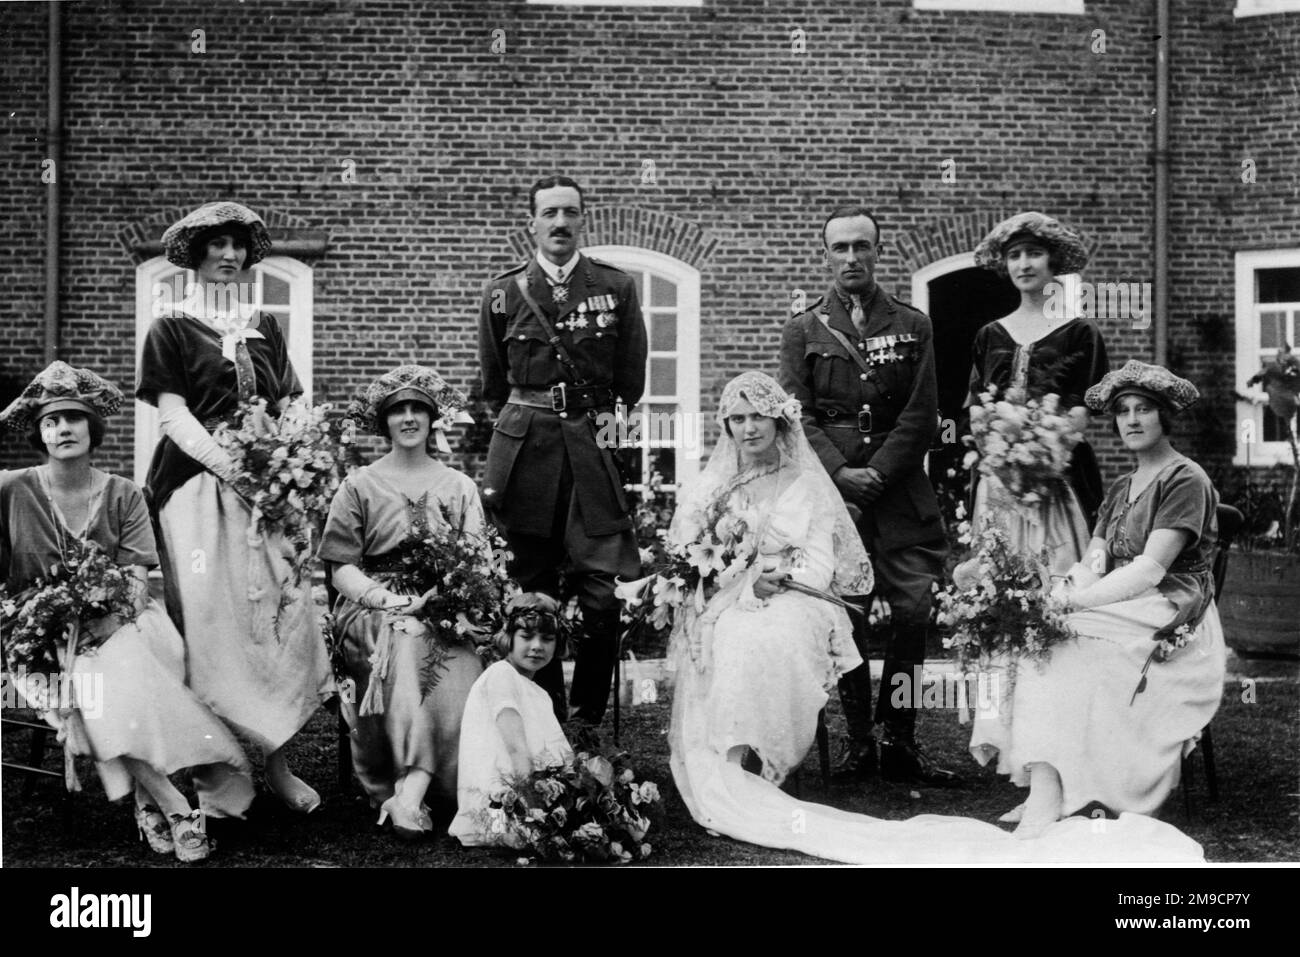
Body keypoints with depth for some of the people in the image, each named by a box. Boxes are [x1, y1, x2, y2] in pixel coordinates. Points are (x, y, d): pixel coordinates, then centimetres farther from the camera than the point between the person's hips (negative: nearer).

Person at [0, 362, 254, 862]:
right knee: (99, 685, -31)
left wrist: (101, 625, -22)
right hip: (40, 637, -1)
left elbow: (135, 583, -3)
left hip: (120, 624, 2)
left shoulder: (123, 495, 5)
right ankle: (178, 807, -31)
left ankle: (152, 801, -25)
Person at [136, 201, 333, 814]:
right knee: (212, 617, -10)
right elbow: (173, 416, -4)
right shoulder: (172, 329, 5)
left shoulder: (264, 327, 18)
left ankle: (276, 762, -6)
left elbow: (287, 409, 16)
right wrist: (231, 468, -18)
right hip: (197, 484, -3)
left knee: (281, 608, -9)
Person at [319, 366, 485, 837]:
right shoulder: (359, 485, 12)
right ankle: (413, 789, -43)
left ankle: (407, 793, -37)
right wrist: (386, 599, -16)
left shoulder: (460, 486, 18)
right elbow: (341, 564, 2)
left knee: (460, 662, -33)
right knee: (406, 639, -37)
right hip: (373, 607, -2)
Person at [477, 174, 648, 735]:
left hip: (594, 443, -1)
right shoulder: (503, 294, 8)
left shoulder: (617, 288, 7)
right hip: (524, 450, 1)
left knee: (598, 592, -6)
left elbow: (631, 383, 11)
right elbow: (493, 387, 15)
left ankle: (589, 718, 5)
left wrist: (605, 420, 5)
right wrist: (525, 429, 12)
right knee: (532, 589, 4)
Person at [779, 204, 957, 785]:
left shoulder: (912, 328, 12)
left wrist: (877, 475, -8)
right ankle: (858, 741, 6)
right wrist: (841, 473, -11)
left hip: (901, 493, 1)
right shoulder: (802, 331, 10)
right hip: (829, 493, -1)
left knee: (912, 611, -6)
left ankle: (899, 741, 0)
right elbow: (799, 417, 3)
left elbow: (921, 416, 4)